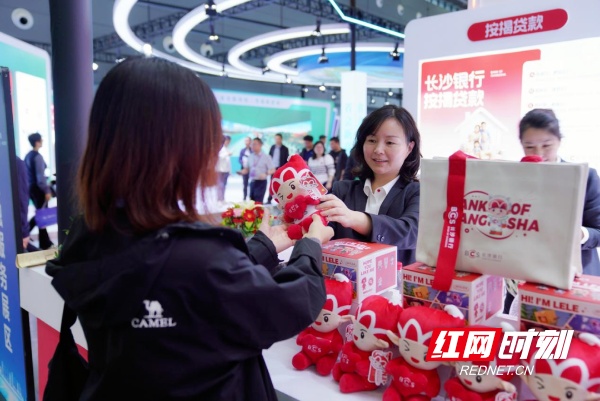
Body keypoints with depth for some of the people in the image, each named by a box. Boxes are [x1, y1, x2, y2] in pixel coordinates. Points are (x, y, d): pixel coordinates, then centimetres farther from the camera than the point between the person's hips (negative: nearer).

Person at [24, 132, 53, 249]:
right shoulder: (38, 157, -17)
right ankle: (44, 243, 10)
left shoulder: (28, 156, 10)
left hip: (30, 187, 8)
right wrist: (47, 191, -17)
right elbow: (40, 177, -21)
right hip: (38, 188, -8)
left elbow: (28, 173, 15)